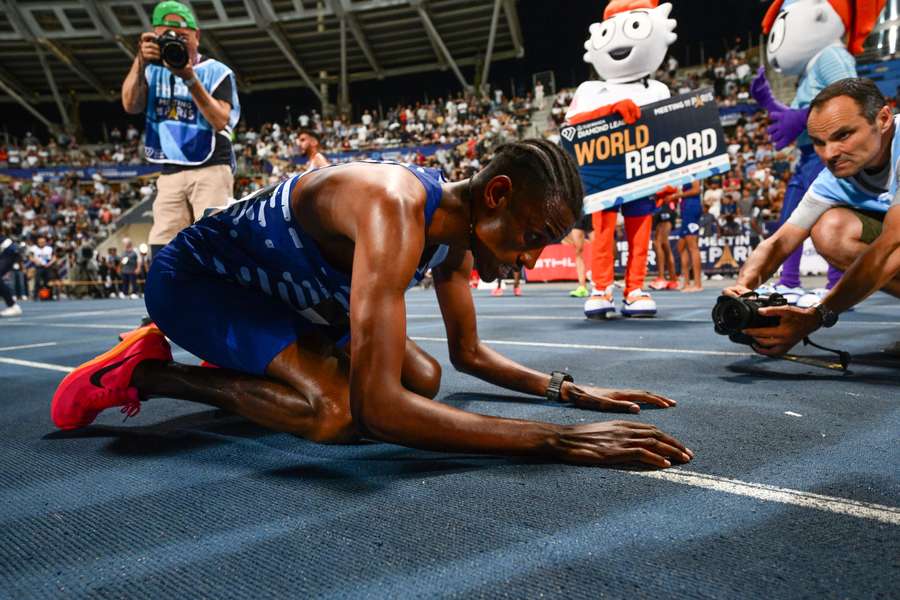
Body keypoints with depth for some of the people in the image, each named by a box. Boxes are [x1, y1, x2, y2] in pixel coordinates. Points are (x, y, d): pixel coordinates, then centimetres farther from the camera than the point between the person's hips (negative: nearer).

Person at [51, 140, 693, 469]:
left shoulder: (457, 227, -8)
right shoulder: (395, 209, -38)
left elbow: (470, 354, 5)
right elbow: (377, 407, -45)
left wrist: (567, 390, -7)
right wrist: (555, 440, -44)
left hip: (285, 292, 9)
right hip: (197, 278, -8)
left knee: (423, 380, -1)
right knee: (332, 409, -31)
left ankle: (243, 361, 16)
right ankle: (147, 371, -8)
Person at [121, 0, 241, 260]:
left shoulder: (216, 71, 2)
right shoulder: (153, 71, 14)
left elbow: (220, 121, -13)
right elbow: (131, 105, -4)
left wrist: (190, 79, -21)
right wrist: (141, 61, -15)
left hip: (211, 170, -4)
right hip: (170, 174, 5)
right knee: (161, 252, 0)